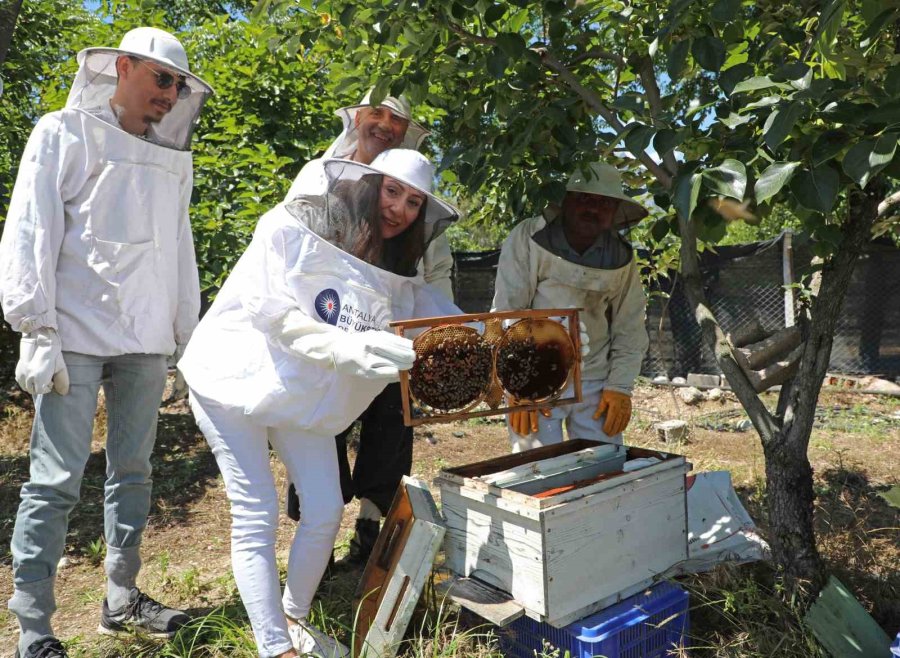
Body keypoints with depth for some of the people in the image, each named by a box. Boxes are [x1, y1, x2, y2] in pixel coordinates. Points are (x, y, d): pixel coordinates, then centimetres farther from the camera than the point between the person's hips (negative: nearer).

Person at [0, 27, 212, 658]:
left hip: (145, 342, 6)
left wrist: (189, 336, 15)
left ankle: (123, 599, 25)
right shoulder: (64, 133, 3)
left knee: (133, 471, 11)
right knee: (57, 480, -4)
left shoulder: (173, 159, 17)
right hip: (76, 338, -5)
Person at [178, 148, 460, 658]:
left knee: (326, 513, 3)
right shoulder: (293, 226, -15)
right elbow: (272, 314, -23)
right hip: (238, 378, -5)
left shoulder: (401, 273, 1)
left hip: (306, 398, 5)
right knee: (258, 516, -4)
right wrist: (351, 348, -34)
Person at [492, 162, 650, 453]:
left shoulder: (622, 256, 1)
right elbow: (506, 315, -10)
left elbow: (630, 327, 7)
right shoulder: (528, 238, -10)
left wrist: (620, 387, 0)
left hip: (595, 381, 3)